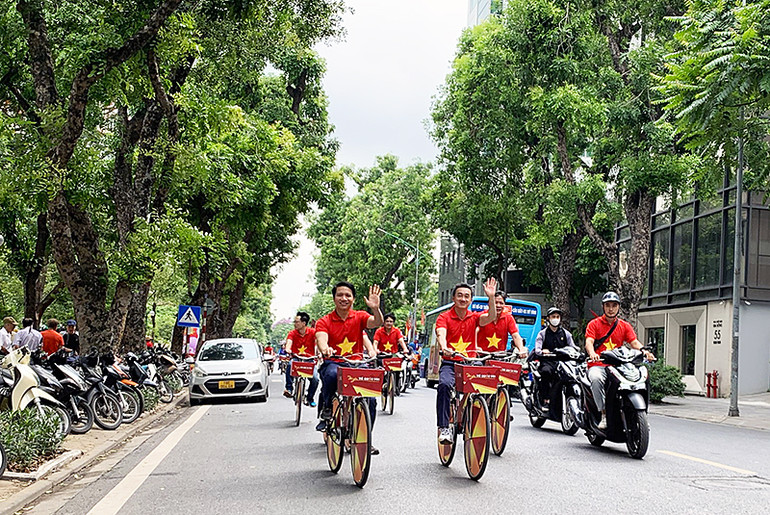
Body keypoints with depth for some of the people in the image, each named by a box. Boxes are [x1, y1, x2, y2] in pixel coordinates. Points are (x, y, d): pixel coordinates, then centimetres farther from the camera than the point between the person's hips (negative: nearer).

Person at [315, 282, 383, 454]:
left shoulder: (359, 317, 4)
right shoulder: (324, 322, 0)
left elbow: (377, 323, -16)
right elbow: (321, 339, -19)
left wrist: (375, 308, -38)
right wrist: (325, 349, -43)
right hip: (333, 363, -2)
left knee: (370, 399, -17)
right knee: (332, 374, -38)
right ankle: (326, 409, -10)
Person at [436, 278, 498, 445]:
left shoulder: (474, 317, 10)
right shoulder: (444, 317, 0)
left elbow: (491, 317, -9)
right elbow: (441, 334, -19)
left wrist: (491, 297, -23)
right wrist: (444, 348, -40)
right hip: (450, 364, -3)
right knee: (444, 385, -33)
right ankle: (444, 428, -28)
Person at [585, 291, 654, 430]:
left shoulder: (625, 326, 17)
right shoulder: (594, 324, 7)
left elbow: (634, 342, 3)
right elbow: (589, 342, -9)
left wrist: (645, 351, -20)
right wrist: (592, 353, -33)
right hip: (597, 365, -3)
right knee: (596, 379, -38)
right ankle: (604, 414, -30)